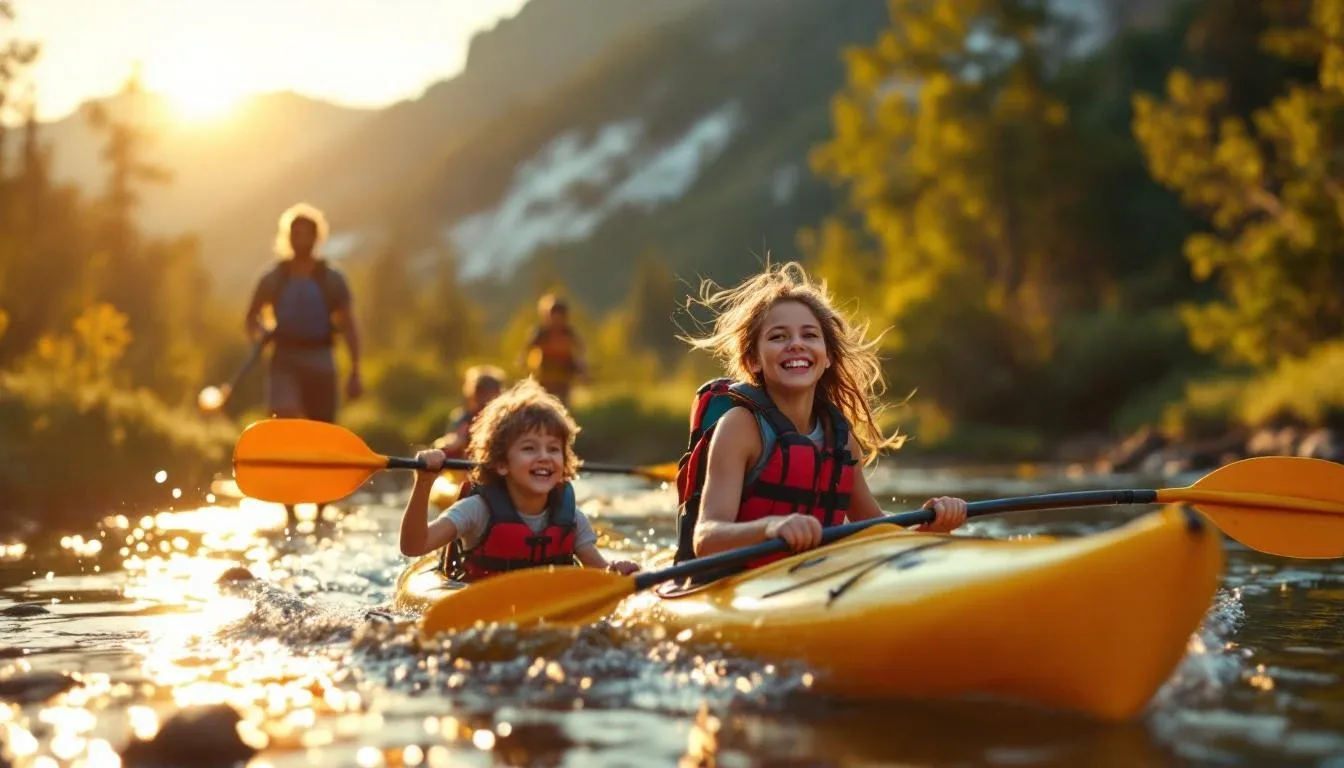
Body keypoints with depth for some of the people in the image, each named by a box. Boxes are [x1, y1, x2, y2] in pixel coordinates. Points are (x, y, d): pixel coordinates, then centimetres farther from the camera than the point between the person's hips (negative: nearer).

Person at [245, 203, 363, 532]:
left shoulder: (331, 279, 6)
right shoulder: (273, 278, 7)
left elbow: (349, 327, 6)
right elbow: (251, 318, 16)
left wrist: (355, 372, -2)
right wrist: (259, 333, -8)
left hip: (320, 361, 1)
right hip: (285, 360, -1)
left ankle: (320, 512, 22)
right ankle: (289, 511, -21)